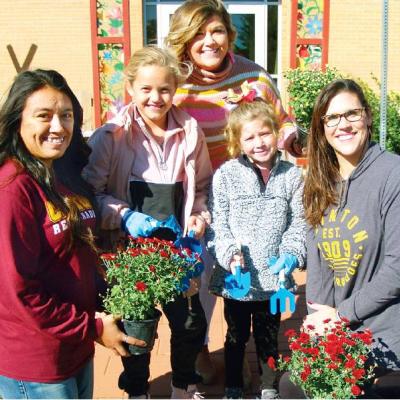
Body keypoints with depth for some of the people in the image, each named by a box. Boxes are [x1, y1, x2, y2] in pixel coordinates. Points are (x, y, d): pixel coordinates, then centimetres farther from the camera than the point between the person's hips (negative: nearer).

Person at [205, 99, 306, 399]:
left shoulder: (292, 176, -3)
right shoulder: (226, 175, -8)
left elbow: (299, 222, 0)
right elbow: (217, 224, -8)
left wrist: (292, 254, -14)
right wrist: (231, 254, -21)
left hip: (272, 276, 1)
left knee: (269, 337, 19)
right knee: (237, 336, 19)